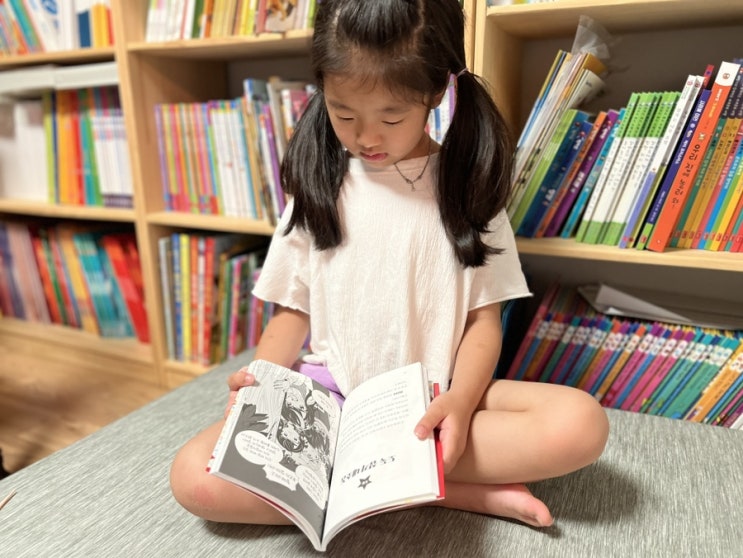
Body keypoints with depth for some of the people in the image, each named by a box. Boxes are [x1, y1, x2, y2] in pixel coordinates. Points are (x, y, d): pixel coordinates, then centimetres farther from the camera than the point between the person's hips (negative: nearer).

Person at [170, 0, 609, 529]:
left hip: (436, 399, -1)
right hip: (329, 396, 2)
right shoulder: (318, 185, 3)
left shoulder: (464, 184, 0)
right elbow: (293, 309, 7)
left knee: (580, 423, -26)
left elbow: (484, 317, -1)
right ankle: (469, 490, -18)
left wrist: (461, 400, -20)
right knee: (194, 476, -22)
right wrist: (261, 382, -12)